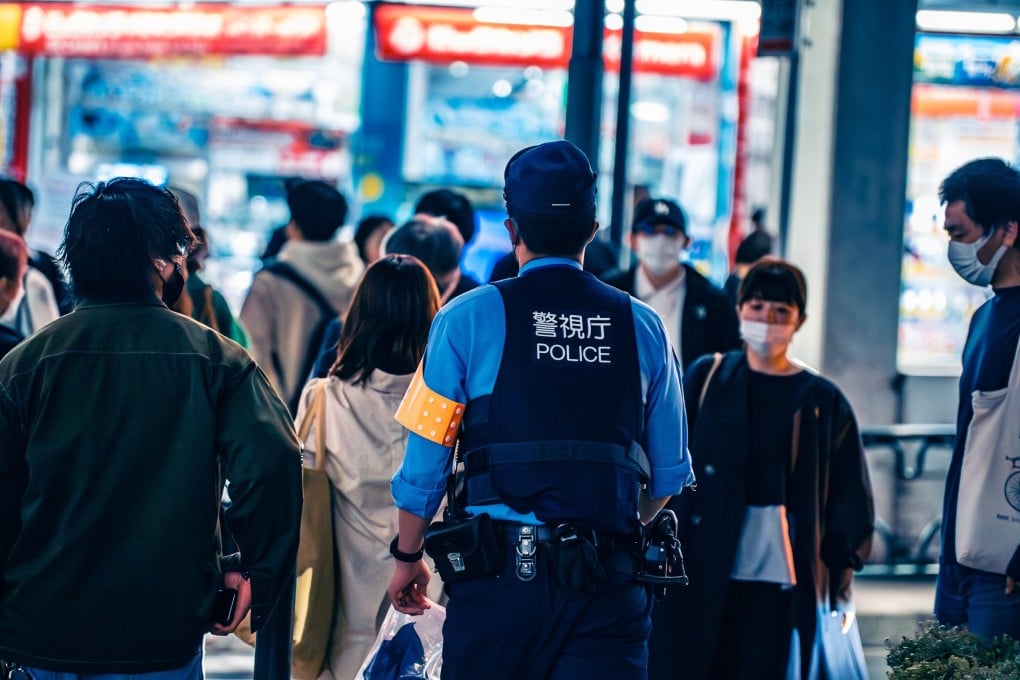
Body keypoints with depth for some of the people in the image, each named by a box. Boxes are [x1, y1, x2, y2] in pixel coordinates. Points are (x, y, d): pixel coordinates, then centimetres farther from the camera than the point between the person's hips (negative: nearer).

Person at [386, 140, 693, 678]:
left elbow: (426, 458, 1)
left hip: (500, 574, -2)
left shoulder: (469, 318, 0)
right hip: (609, 583, 2)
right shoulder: (643, 327, 7)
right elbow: (668, 475, 11)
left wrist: (407, 557, 15)